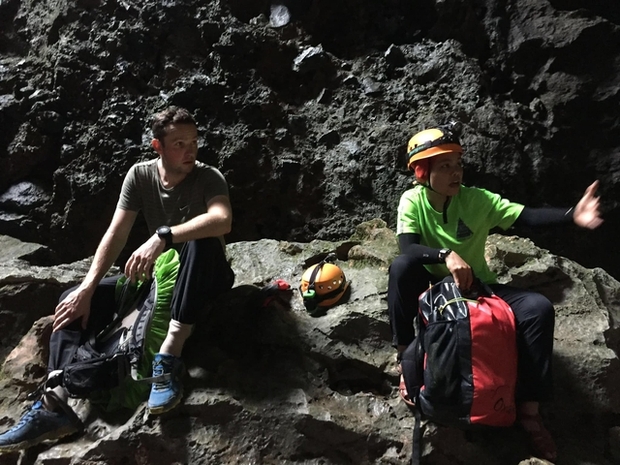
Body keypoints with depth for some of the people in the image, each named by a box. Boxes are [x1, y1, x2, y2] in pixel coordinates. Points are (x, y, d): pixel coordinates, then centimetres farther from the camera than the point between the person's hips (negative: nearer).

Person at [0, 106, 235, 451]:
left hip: (204, 275, -4)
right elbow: (116, 235, -9)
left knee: (201, 242, -40)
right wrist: (88, 288, -19)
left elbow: (223, 221, -38)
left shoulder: (209, 177, -16)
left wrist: (163, 236, -48)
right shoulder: (140, 175, -4)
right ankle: (55, 404, -25)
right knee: (75, 299, -10)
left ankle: (170, 357, -41)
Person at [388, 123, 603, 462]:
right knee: (401, 267, -35)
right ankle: (406, 358, -18)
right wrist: (446, 254, -46)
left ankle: (528, 407, -9)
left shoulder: (477, 199, -10)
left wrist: (571, 216, -40)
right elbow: (408, 248, -28)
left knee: (538, 308, -23)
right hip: (433, 288, -2)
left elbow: (527, 217, -22)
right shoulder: (412, 200, -12)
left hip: (477, 287, 2)